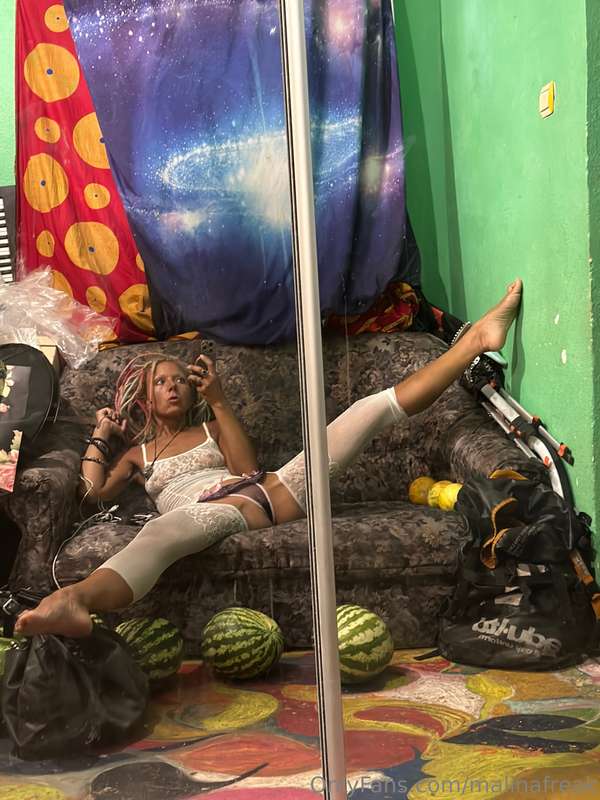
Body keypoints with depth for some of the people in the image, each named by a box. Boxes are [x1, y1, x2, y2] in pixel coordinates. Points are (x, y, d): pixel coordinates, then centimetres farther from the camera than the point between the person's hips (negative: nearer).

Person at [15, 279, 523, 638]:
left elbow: (248, 466, 10)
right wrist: (100, 436, 24)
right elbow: (96, 489, 13)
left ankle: (476, 340, -6)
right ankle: (75, 603, -76)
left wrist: (219, 402, 7)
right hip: (210, 510, -3)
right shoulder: (138, 454, 31)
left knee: (371, 409, -4)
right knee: (161, 533, -44)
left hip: (272, 490, 3)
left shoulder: (210, 428, 31)